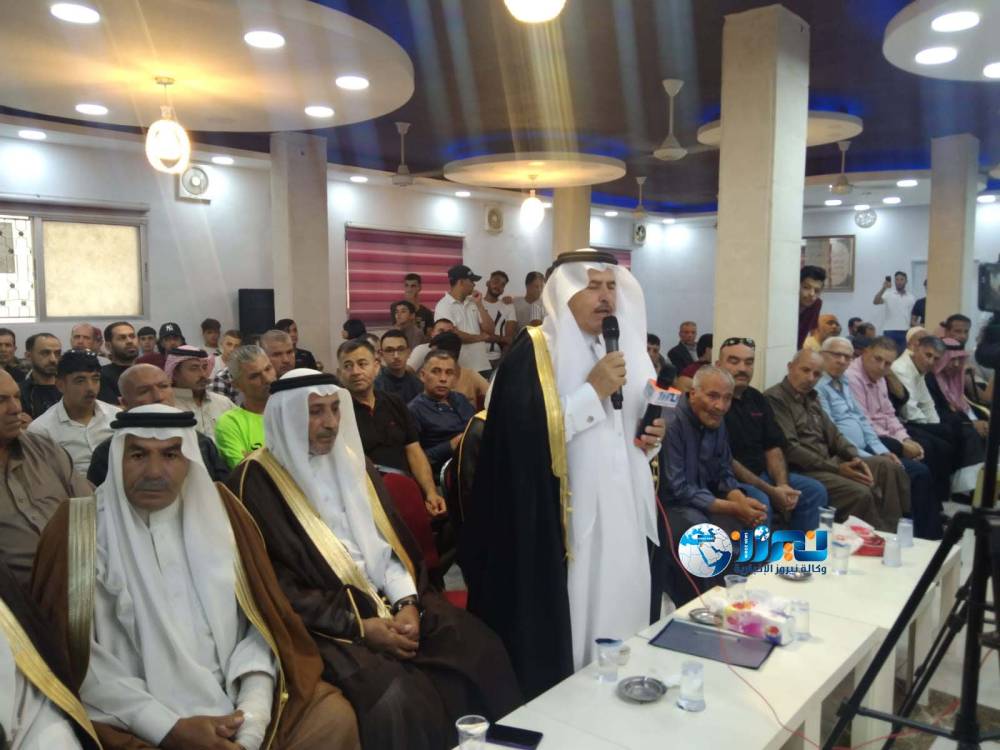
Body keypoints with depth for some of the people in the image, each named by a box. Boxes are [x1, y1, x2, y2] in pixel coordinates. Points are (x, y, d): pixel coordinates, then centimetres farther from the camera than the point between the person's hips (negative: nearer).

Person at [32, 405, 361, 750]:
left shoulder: (218, 509, 6)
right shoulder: (80, 526, -2)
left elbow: (261, 618, 5)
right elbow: (71, 649, -7)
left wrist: (252, 716, -10)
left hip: (233, 700, 3)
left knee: (335, 716, -14)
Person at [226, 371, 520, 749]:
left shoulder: (350, 460, 11)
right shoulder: (257, 482, -8)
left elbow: (392, 541, 11)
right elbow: (275, 585, -11)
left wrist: (408, 601, -7)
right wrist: (357, 627, -16)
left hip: (390, 601, 6)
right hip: (326, 623, -5)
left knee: (481, 650, -11)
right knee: (395, 698, -29)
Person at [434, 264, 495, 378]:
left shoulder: (472, 303, 12)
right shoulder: (444, 305, -7)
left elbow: (490, 330, 8)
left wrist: (479, 304, 0)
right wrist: (480, 337, -4)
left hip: (482, 366, 6)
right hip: (459, 368, -6)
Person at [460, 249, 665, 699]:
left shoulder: (621, 349, 13)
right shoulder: (532, 353, -10)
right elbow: (524, 434, -21)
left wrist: (652, 439, 1)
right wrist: (593, 391, -19)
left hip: (622, 515, 7)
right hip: (561, 523, -7)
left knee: (616, 610, 13)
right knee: (568, 631, -1)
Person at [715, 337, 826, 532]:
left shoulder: (757, 398, 10)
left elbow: (773, 448, 10)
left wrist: (783, 485, -10)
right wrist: (771, 491, -20)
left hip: (761, 474, 9)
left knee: (814, 490, 2)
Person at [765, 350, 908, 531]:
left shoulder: (811, 397, 16)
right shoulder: (774, 399, -13)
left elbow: (832, 434, 17)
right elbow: (790, 449, -19)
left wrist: (854, 458, -4)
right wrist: (836, 468, -17)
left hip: (826, 462, 9)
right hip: (801, 471, -9)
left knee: (885, 465, -1)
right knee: (860, 493, -25)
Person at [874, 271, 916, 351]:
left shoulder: (911, 298, 11)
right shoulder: (888, 295, 1)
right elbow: (875, 302, -18)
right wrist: (884, 288, -28)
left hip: (905, 332, 3)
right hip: (890, 331, -3)